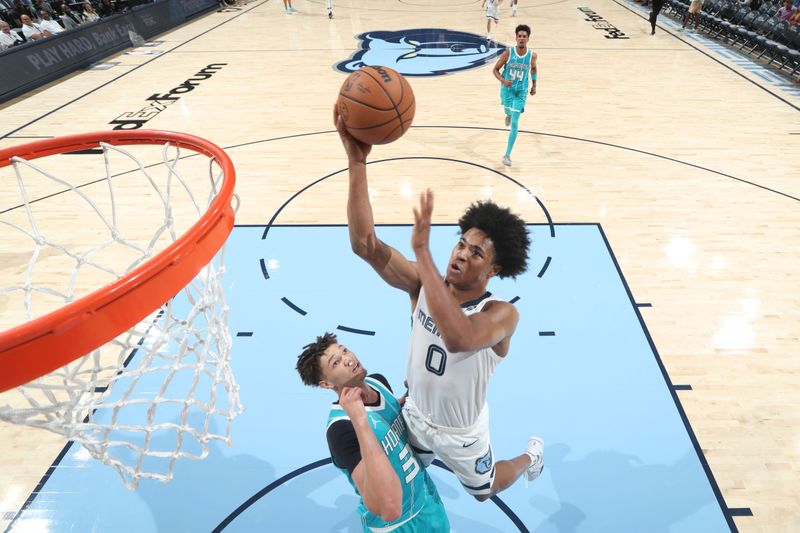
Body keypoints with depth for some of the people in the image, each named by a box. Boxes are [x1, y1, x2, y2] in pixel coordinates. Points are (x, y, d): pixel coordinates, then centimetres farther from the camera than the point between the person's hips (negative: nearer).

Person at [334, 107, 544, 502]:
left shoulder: (502, 313, -35)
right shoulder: (424, 285, -23)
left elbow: (458, 338, -58)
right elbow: (365, 244, -36)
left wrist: (422, 251, -59)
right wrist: (356, 161, -46)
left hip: (461, 434, -3)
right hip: (416, 416, 4)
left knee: (483, 490, 28)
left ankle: (531, 455, 56)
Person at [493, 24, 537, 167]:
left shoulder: (532, 55, -12)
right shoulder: (508, 53, -16)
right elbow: (495, 70, -8)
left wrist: (534, 85, 9)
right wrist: (503, 80, -26)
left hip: (521, 92, -1)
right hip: (507, 89, 1)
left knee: (515, 124, -10)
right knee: (508, 110, 26)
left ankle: (507, 155, -6)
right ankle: (509, 115, 68)